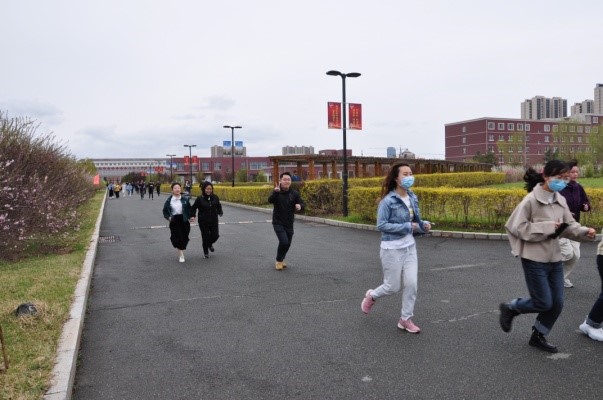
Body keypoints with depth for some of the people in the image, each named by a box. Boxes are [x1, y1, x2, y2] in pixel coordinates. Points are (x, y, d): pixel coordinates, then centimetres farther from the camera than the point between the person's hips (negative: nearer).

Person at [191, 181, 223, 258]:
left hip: (214, 221, 3)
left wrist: (220, 212, -5)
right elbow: (194, 208, 0)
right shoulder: (199, 199, -9)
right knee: (205, 237, 3)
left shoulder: (215, 197, -2)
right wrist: (193, 216, -12)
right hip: (203, 222, -2)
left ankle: (210, 244, 38)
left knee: (215, 235, 2)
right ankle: (205, 252, 26)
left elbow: (218, 206, 12)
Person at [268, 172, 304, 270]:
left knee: (288, 244, 13)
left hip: (289, 223, 4)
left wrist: (299, 206, -31)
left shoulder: (294, 193, -1)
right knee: (284, 241, -18)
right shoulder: (276, 192, -9)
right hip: (278, 223, -4)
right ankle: (279, 261, 6)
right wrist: (275, 192, -47)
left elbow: (302, 204, -6)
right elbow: (270, 200, -28)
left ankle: (281, 259, 41)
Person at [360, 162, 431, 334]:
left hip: (410, 247, 6)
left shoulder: (412, 198, 4)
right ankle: (371, 295, 35)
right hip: (392, 249, -6)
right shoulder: (388, 201, -17)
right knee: (392, 287, 4)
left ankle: (405, 319, 19)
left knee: (411, 284, 3)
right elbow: (381, 225, -19)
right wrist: (408, 227, -21)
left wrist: (424, 224, -8)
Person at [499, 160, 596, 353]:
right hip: (535, 259, -7)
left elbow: (569, 225, 10)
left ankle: (538, 336, 30)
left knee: (557, 303, 11)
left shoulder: (561, 201, 5)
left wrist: (584, 232, -10)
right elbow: (517, 227, -18)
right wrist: (548, 227, -20)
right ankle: (509, 308, 24)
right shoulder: (531, 200, -16)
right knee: (543, 303, -2)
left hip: (555, 259, 7)